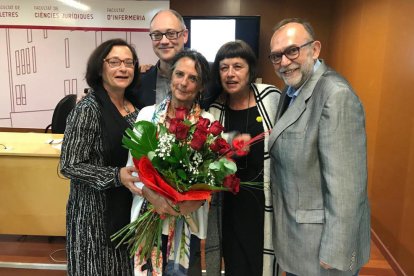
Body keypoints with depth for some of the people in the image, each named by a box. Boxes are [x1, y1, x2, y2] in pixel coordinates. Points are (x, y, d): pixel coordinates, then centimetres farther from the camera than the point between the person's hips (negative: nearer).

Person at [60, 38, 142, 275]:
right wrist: (116, 176, -28)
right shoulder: (88, 109, -17)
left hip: (130, 205, 7)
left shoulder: (134, 104, 4)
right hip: (97, 210, -6)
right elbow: (69, 166, -17)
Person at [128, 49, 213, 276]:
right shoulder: (147, 114, 0)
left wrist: (194, 200, -20)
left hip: (188, 219, -1)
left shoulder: (208, 122, -3)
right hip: (148, 216, 1)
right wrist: (154, 198, -16)